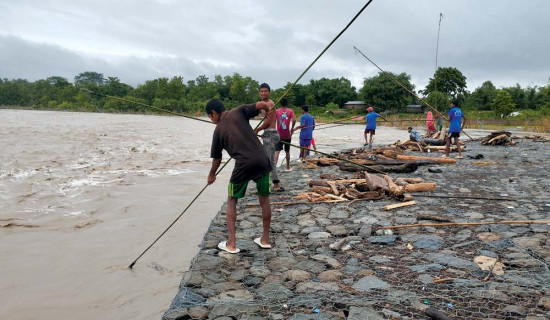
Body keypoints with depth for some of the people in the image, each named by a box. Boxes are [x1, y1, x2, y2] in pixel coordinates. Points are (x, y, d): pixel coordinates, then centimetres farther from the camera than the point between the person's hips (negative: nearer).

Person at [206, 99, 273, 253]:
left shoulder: (218, 130, 11)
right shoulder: (239, 111, 11)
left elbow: (217, 158, 19)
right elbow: (261, 104, -1)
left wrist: (211, 175, 38)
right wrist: (269, 109, 24)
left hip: (244, 165, -2)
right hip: (262, 161, 2)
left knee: (231, 201, 18)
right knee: (264, 199, 19)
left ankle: (231, 243, 13)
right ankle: (265, 239, 28)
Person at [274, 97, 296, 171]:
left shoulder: (277, 111, 2)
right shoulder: (290, 111, 0)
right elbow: (294, 120, -16)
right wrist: (292, 128, -1)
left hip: (279, 134, -1)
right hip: (287, 135, 1)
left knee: (277, 151, -7)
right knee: (287, 151, 15)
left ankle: (274, 165, -26)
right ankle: (288, 167, 25)